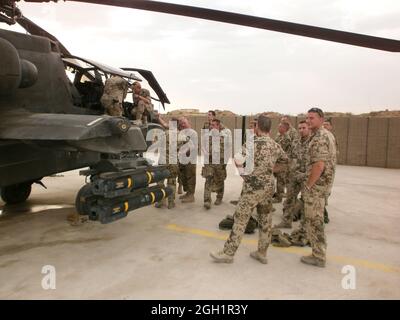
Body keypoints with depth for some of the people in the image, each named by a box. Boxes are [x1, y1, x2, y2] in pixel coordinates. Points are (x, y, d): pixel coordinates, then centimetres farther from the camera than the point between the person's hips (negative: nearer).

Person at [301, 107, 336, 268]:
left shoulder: (319, 138, -19)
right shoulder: (324, 135, 14)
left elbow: (319, 165, -26)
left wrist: (307, 186, -18)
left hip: (317, 184, -10)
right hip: (322, 183, 10)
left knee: (314, 220, 0)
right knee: (316, 218, 19)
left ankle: (318, 257, 10)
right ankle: (319, 252, 32)